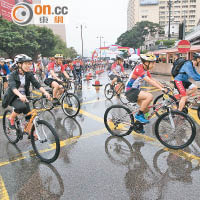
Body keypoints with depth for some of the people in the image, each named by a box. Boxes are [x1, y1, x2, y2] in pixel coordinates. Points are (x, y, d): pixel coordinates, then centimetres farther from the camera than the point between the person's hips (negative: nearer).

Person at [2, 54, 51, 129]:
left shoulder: (29, 74, -4)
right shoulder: (13, 75, -16)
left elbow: (37, 84, -14)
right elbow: (12, 86, -33)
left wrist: (45, 92, -32)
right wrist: (20, 95, -53)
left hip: (24, 97, 4)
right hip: (13, 97, -4)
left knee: (29, 117, -6)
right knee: (21, 106, -34)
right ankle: (11, 118, -5)